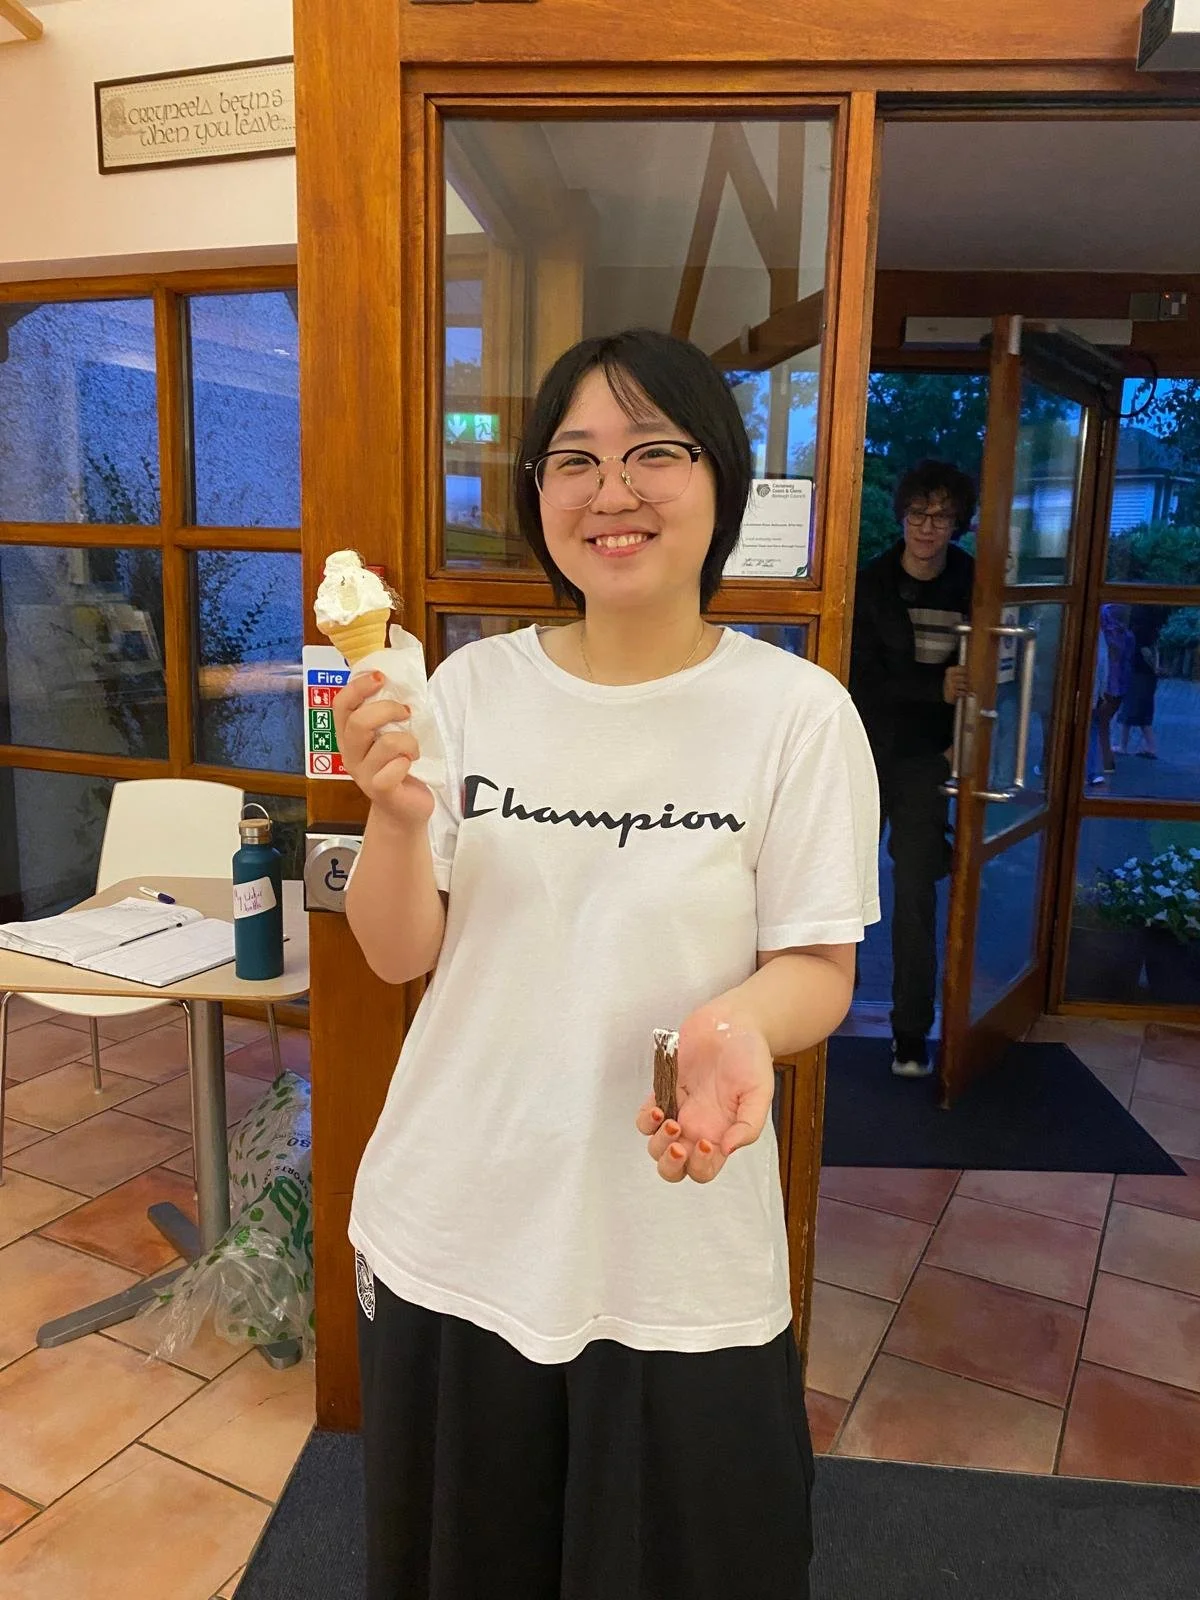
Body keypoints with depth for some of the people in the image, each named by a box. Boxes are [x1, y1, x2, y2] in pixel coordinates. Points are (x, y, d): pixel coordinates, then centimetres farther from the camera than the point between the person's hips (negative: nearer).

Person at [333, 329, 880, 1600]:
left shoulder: (797, 710, -11)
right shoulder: (472, 686, -3)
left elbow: (818, 967, -7)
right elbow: (400, 956, -1)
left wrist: (738, 1024, -29)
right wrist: (395, 818, -21)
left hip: (677, 1264, -2)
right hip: (457, 1229, 3)